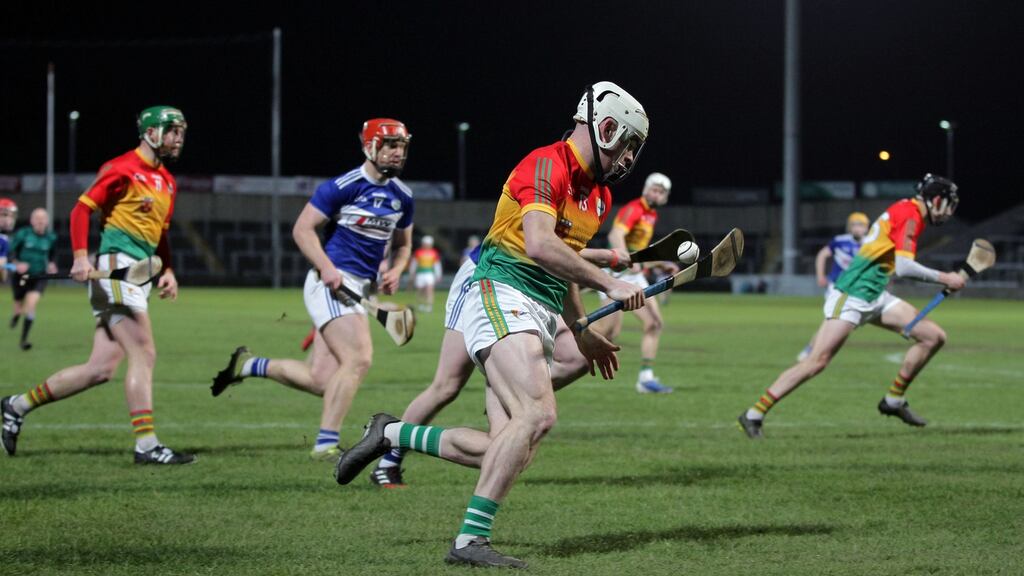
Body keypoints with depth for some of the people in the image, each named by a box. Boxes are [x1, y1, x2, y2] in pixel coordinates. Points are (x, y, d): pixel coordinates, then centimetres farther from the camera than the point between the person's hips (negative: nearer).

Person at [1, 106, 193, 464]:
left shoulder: (167, 182, 20)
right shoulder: (123, 169, -7)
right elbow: (82, 208, -9)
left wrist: (167, 270, 12)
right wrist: (80, 256, -20)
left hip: (138, 276, 9)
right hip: (117, 266, -9)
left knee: (100, 369, 6)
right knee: (144, 355, -14)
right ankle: (146, 445, -12)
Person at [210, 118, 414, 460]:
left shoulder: (402, 197, 12)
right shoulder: (343, 187, -10)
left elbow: (402, 244, 25)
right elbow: (302, 229, -8)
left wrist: (396, 270, 4)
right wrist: (326, 267, -22)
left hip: (359, 289, 8)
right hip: (332, 283, -8)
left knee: (321, 381, 4)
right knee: (359, 359, -23)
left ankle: (248, 365, 24)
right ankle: (326, 443, -18)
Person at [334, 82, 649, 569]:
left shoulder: (599, 196, 20)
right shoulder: (546, 166, -10)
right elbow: (540, 246, -25)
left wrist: (583, 333, 34)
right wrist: (608, 284, -23)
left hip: (539, 317, 9)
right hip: (502, 296, -9)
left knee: (505, 451, -2)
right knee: (538, 414, -27)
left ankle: (391, 435, 16)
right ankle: (470, 540, -26)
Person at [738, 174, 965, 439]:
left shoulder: (909, 212, 15)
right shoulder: (909, 215, -14)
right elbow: (903, 267, -24)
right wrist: (943, 278, -16)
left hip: (875, 298, 10)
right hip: (852, 295, -10)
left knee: (934, 337, 4)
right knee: (818, 360, -15)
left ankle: (894, 400, 14)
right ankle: (754, 414, -10)